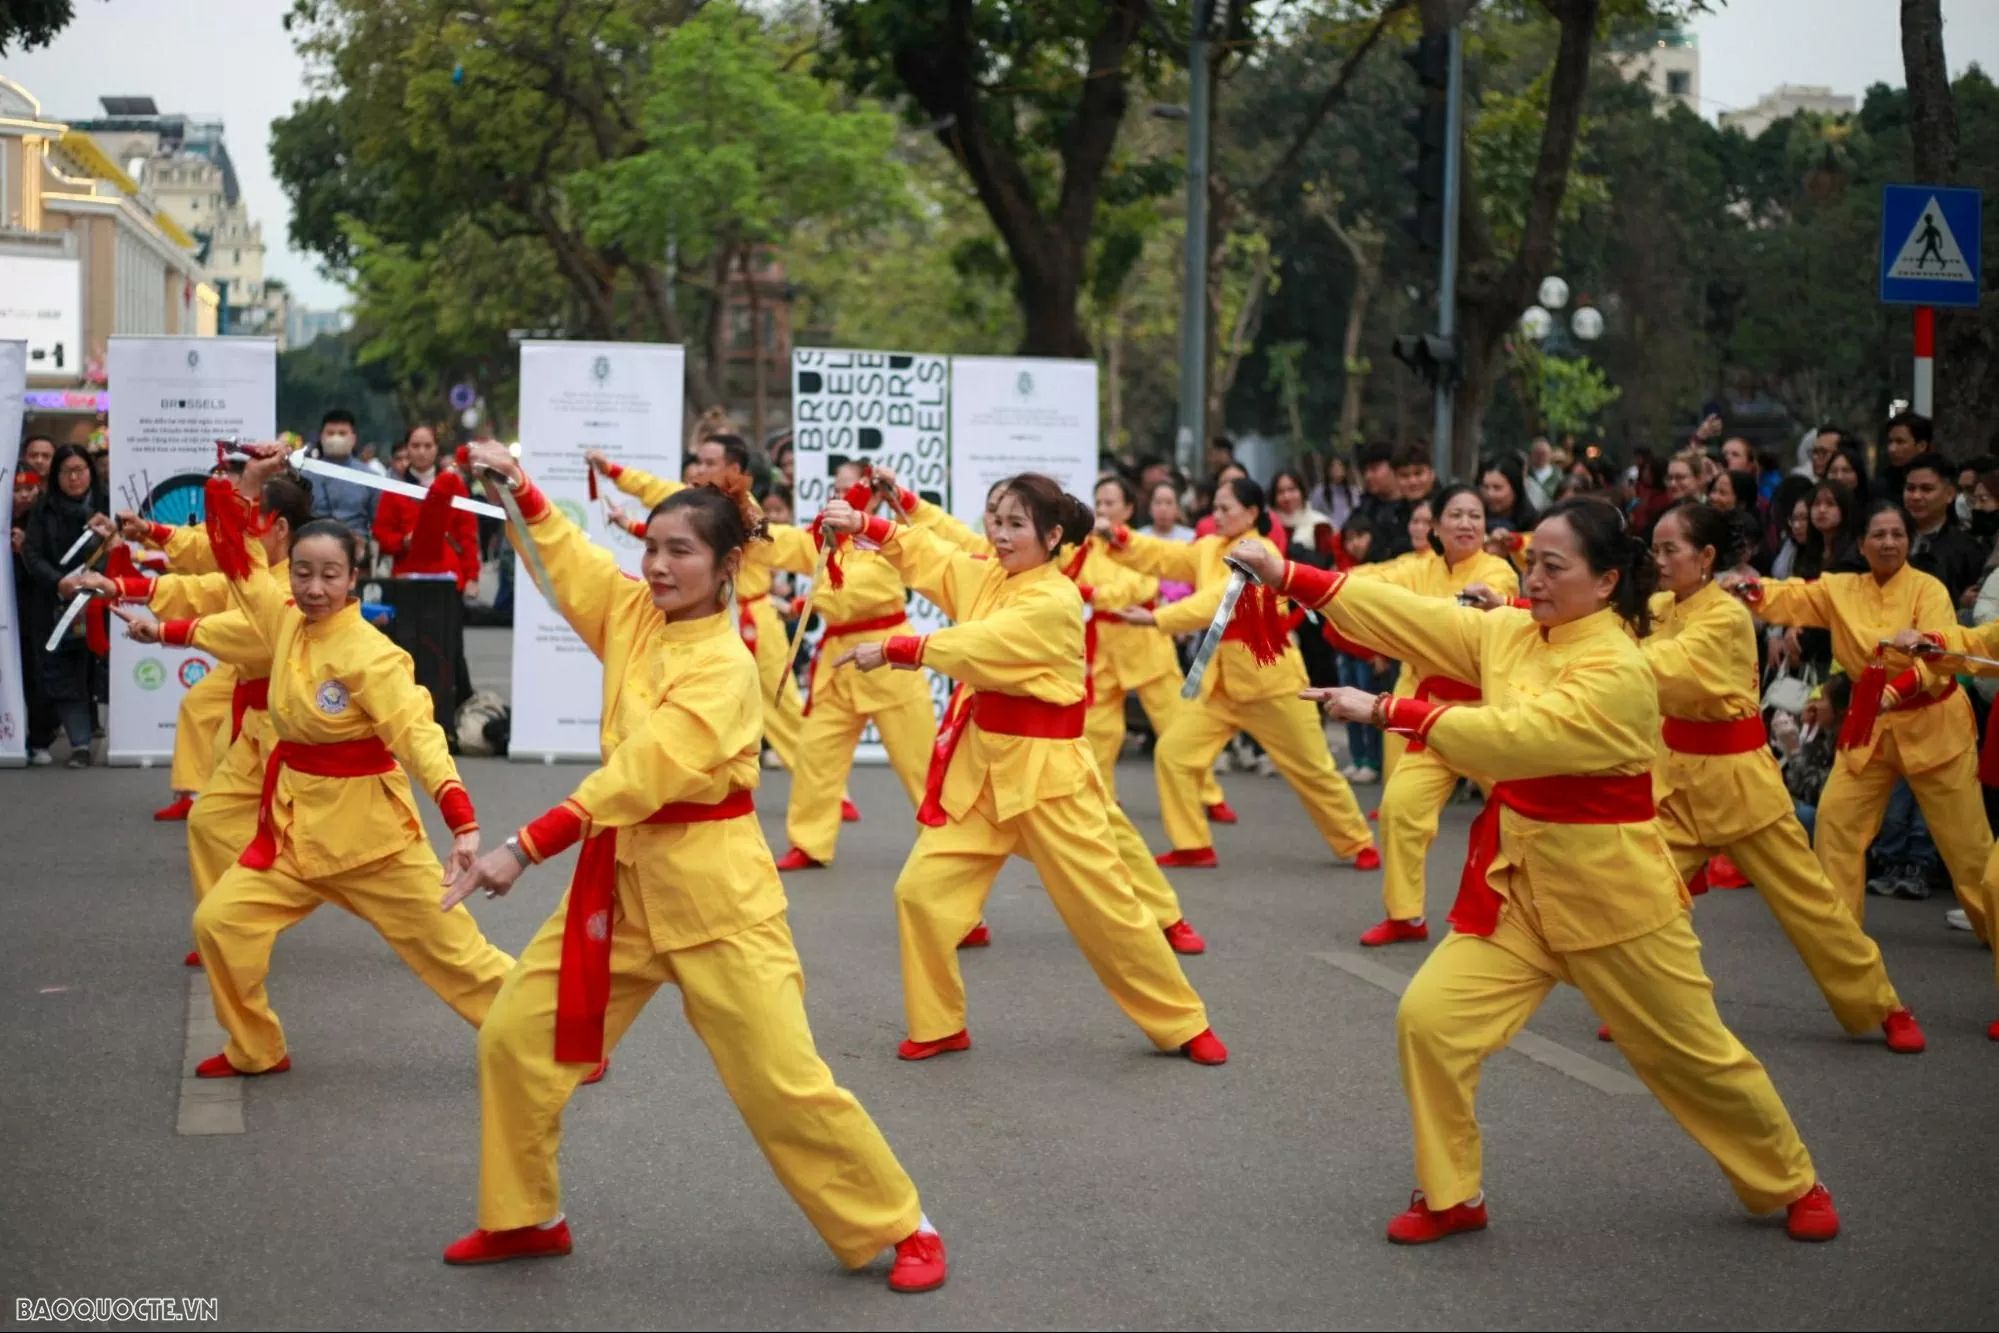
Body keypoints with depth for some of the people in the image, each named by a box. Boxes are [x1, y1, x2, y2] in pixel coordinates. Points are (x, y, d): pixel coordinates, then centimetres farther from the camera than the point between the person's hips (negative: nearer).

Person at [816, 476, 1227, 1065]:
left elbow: (978, 646, -26)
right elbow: (928, 554, 8)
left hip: (1045, 769, -7)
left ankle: (1183, 1023, 15)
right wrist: (862, 524, -7)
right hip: (981, 764, 7)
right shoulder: (987, 577, 7)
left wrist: (890, 651, -26)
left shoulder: (1056, 602, -17)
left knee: (1103, 905, -1)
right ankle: (938, 1026, 15)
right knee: (923, 890, 0)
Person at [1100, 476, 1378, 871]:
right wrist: (1118, 537, -18)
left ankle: (1359, 844, 24)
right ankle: (1193, 847, 8)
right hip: (1221, 680, 7)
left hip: (1269, 677, -7)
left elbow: (1218, 601, -30)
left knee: (1312, 769, 5)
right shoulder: (1210, 549, 5)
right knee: (1173, 751, -3)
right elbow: (1162, 556, -2)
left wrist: (1155, 618, -33)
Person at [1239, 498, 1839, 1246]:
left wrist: (1386, 712, -36)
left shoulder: (1620, 673, -22)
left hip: (1610, 892, -6)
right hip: (1514, 883, 6)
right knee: (1429, 1018, -8)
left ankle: (1790, 1184, 34)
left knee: (1693, 1055, 9)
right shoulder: (1508, 633, -1)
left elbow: (1515, 736, -34)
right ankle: (1451, 1198, 10)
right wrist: (1287, 576, -18)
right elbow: (1409, 616, -9)